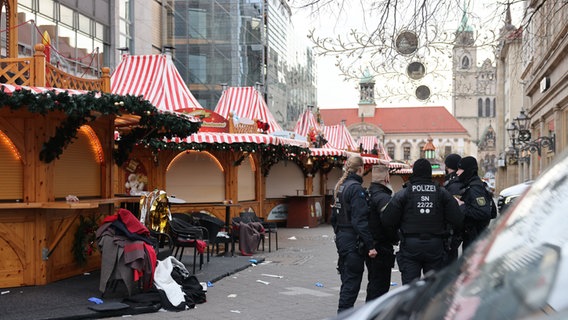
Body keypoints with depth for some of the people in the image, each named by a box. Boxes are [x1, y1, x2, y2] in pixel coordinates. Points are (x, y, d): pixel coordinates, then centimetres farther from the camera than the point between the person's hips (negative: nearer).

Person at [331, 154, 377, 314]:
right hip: (354, 241, -9)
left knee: (347, 281, 18)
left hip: (342, 239, 9)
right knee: (352, 282, -3)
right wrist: (370, 245, -21)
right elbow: (360, 221, -22)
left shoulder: (340, 187, 11)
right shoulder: (356, 188, -16)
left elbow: (334, 217, 18)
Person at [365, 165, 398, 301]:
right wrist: (396, 239, -8)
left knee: (374, 283, 20)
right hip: (382, 248, -9)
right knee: (380, 285, -3)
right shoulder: (383, 197, -19)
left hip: (370, 247, 9)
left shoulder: (367, 194, 10)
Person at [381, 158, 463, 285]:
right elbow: (458, 220, -4)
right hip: (435, 246, 2)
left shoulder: (403, 194, -5)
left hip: (410, 246, -2)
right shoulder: (443, 193, 1)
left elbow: (387, 221, -6)